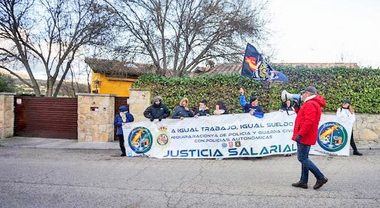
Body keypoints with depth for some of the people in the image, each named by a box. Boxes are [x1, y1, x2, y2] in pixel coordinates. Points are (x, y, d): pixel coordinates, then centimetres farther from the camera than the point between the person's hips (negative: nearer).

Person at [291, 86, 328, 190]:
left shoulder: (310, 104, -15)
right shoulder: (313, 104, 19)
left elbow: (309, 121, -25)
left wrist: (300, 134, -27)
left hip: (304, 137, -11)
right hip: (307, 137, 11)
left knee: (302, 158, -7)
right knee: (304, 158, 13)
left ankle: (321, 177, -3)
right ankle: (303, 181, 18)